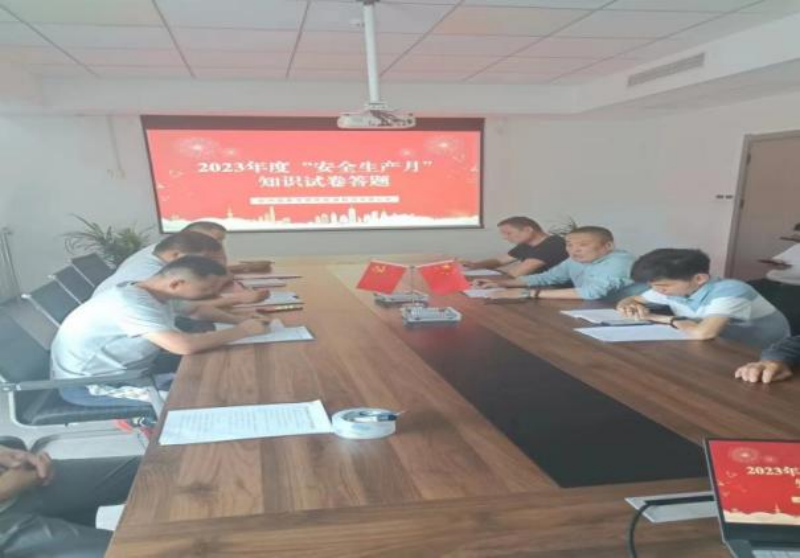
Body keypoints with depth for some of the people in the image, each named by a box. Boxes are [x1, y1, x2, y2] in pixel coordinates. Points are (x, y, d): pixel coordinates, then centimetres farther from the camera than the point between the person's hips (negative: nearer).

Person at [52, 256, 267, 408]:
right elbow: (185, 346, -43)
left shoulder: (158, 292, -4)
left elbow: (197, 309, 16)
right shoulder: (131, 303, -32)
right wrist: (241, 331, -28)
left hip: (122, 367, 9)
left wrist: (238, 319, -2)